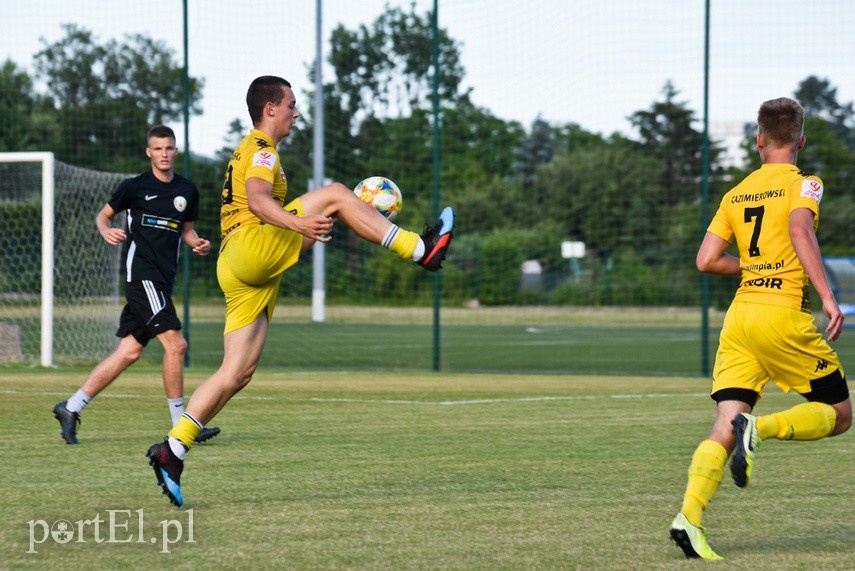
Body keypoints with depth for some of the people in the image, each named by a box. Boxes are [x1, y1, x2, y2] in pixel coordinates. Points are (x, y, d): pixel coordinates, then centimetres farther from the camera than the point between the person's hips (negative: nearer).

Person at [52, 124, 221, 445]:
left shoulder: (187, 191, 13)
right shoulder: (134, 187, -1)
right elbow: (103, 215, 9)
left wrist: (198, 244, 3)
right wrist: (106, 232, -13)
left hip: (163, 280, 7)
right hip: (142, 272, -7)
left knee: (130, 352, 5)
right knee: (175, 344, -15)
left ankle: (71, 408, 12)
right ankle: (181, 425, -8)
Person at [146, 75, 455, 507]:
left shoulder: (248, 151, 30)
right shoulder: (262, 149, -1)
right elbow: (257, 201, -20)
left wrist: (311, 232, 34)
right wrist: (301, 224, -36)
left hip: (244, 273, 10)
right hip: (252, 249, -10)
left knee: (237, 373, 2)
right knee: (335, 193, -12)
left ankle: (173, 450, -2)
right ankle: (421, 250, -14)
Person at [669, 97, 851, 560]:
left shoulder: (736, 194, 16)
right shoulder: (802, 184, 1)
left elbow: (706, 260, 10)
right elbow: (801, 231, -20)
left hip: (740, 312, 5)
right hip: (784, 314, -5)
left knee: (725, 426, -1)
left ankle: (689, 515, -20)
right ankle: (762, 429, -18)